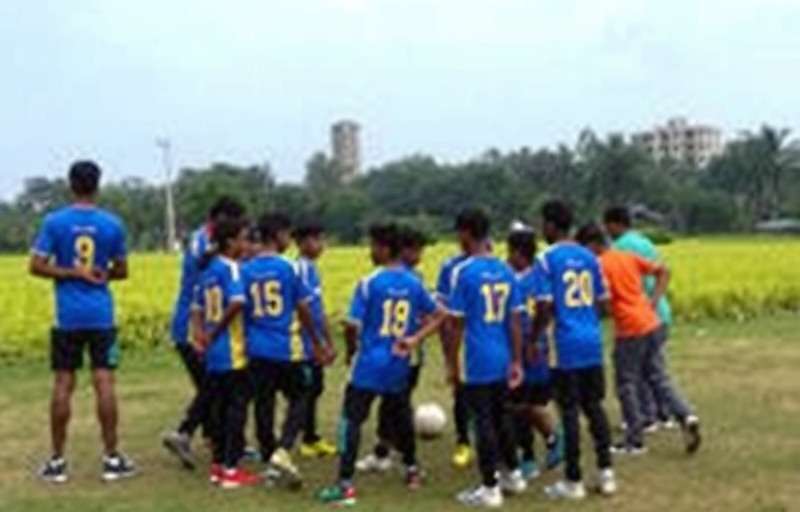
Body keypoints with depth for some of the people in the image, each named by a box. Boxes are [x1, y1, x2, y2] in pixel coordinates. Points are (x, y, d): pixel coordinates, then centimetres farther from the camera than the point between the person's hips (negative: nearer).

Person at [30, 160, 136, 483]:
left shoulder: (54, 222, -3)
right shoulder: (112, 224, 0)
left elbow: (37, 266, -7)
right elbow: (121, 271, 9)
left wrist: (73, 273, -3)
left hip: (67, 317, 0)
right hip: (101, 316, 0)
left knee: (63, 385, 5)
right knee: (104, 384, 1)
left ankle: (57, 462, 11)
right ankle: (112, 459, 6)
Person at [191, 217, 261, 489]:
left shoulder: (208, 270, 12)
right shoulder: (230, 267, -12)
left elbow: (197, 308, 12)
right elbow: (237, 302, -27)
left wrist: (200, 334, 0)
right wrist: (216, 331, -16)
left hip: (213, 353, 8)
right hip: (232, 353, -8)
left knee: (217, 407, 14)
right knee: (237, 407, -1)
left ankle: (217, 465, 21)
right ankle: (231, 469, 2)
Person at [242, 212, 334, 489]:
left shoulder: (246, 270, 3)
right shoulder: (289, 267, -7)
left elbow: (242, 309, 5)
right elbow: (303, 308, -5)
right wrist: (317, 341, 5)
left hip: (257, 349, 4)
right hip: (287, 348, -4)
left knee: (264, 403, 11)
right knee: (298, 399, 9)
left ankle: (271, 460, 17)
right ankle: (282, 451, -9)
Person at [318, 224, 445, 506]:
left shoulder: (369, 283, -14)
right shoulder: (414, 283, 3)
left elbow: (352, 326, -16)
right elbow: (438, 316, 10)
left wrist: (351, 348, 3)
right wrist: (415, 338, 2)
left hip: (370, 365, -6)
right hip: (399, 366, 6)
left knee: (351, 419, -4)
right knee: (401, 417, 24)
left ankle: (345, 485, -10)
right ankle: (412, 470, 38)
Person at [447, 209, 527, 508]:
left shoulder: (463, 271, -12)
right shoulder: (506, 270, 5)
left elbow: (458, 323, -11)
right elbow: (515, 321, 5)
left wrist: (452, 363, -3)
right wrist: (517, 362, 10)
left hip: (477, 362, -6)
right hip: (503, 360, 6)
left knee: (483, 422, 2)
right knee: (501, 416, 20)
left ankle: (489, 489, 9)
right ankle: (513, 475, 31)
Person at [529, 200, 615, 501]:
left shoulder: (546, 260, -9)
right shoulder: (589, 257, 9)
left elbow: (544, 308, -14)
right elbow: (602, 302, 11)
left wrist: (533, 339, -1)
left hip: (566, 346, -5)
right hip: (593, 343, 6)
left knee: (570, 411, 1)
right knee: (594, 406, 14)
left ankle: (573, 481, 8)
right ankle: (606, 472, 14)